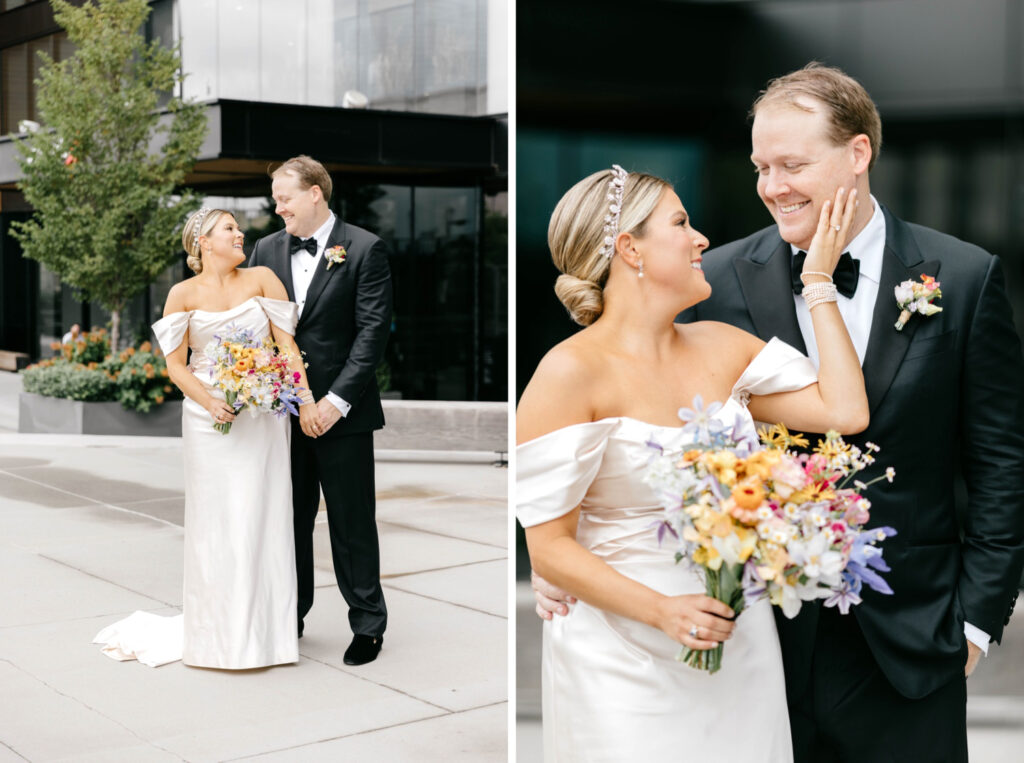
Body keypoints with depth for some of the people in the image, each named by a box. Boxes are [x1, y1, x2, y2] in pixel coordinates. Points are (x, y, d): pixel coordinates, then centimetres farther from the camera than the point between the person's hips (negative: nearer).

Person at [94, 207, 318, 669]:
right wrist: (210, 403, -14)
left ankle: (261, 629, 14)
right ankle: (216, 633, 14)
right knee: (214, 522, 3)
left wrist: (306, 401, -8)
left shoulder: (261, 279, 3)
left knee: (260, 519, 2)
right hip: (209, 419, -1)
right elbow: (175, 365, 1)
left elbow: (288, 344, 0)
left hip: (262, 417, 1)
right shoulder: (183, 295, 1)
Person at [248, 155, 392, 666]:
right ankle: (289, 618, 26)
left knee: (352, 523, 5)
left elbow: (373, 330, -10)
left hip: (341, 412, -4)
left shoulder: (364, 249, -5)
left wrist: (337, 400, -15)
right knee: (289, 519, 12)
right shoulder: (267, 250, 9)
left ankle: (368, 625, 18)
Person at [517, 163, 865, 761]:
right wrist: (663, 611, -25)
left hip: (739, 639, 6)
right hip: (626, 659, -5)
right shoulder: (572, 371, -14)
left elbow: (845, 412, -5)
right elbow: (549, 548, -13)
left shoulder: (720, 347, 4)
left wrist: (819, 279, 0)